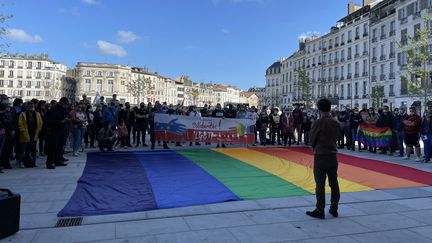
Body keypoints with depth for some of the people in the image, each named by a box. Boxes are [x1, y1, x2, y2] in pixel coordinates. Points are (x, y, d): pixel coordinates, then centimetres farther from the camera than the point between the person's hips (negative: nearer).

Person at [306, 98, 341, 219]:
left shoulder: (318, 123, -15)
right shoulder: (336, 123, 3)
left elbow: (311, 139, -7)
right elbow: (336, 137, 10)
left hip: (320, 156, -6)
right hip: (333, 155, 6)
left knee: (320, 184, 1)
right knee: (334, 183, 13)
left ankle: (320, 211, 7)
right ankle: (334, 209, 23)